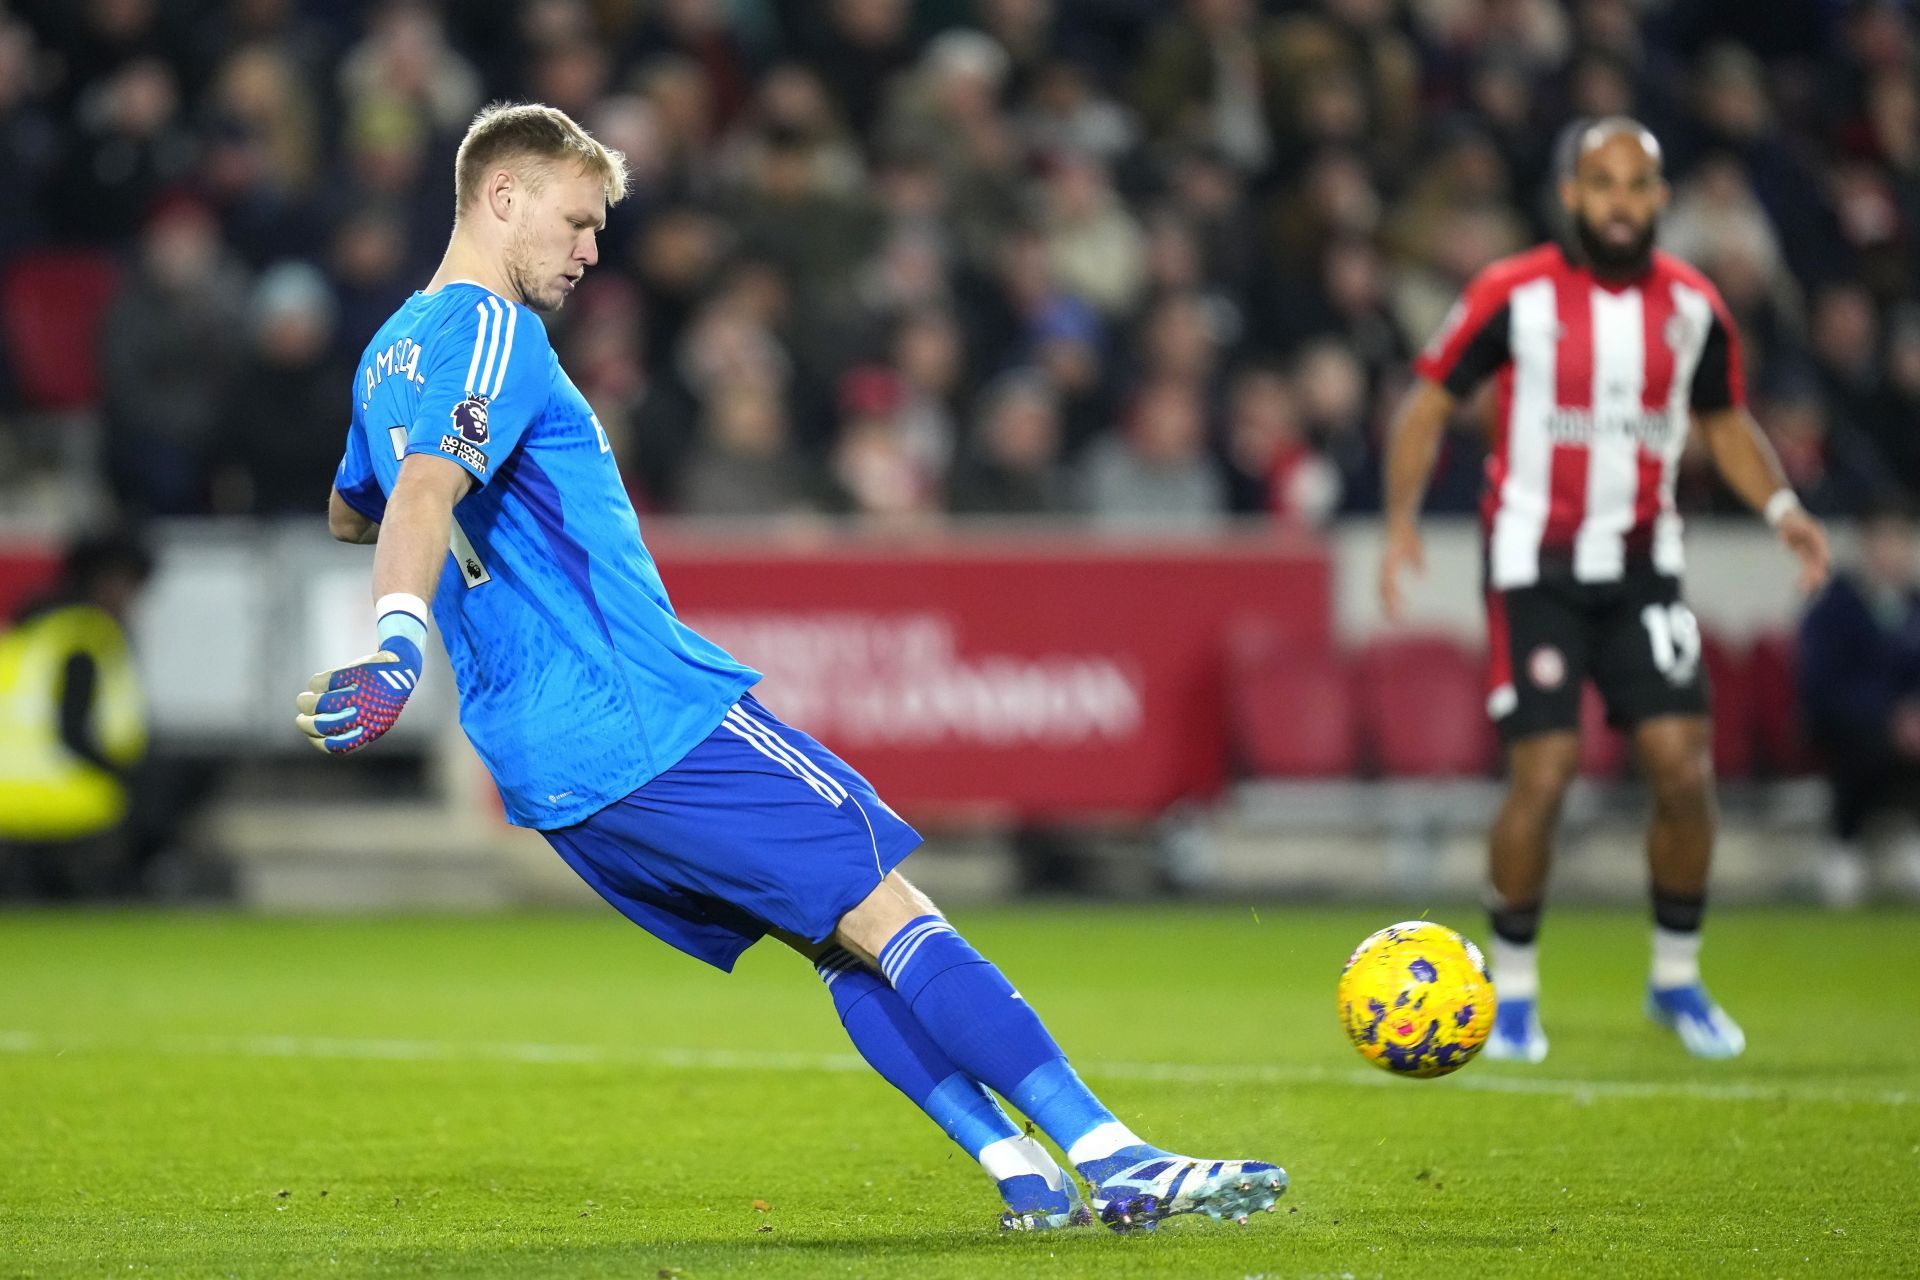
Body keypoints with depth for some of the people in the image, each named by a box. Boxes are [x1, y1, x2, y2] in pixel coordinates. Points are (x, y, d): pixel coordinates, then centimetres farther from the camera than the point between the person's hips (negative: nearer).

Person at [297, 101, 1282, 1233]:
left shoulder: (390, 354, 19)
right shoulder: (489, 332, -11)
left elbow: (348, 512, 37)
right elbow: (426, 491, -28)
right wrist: (398, 644, -43)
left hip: (543, 763, 10)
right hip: (647, 716, -10)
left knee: (843, 941, 11)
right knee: (888, 914, -9)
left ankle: (1024, 1174, 4)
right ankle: (1110, 1158, -11)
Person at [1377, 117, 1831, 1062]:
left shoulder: (1693, 306, 2)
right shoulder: (1513, 295, -9)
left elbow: (1725, 422, 17)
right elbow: (1429, 400, -1)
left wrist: (1780, 507, 0)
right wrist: (1400, 520, -13)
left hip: (1642, 568, 3)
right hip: (1536, 567, -3)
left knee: (1685, 769, -7)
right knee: (1543, 775, -10)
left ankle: (1677, 978, 12)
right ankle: (1512, 990, 8)